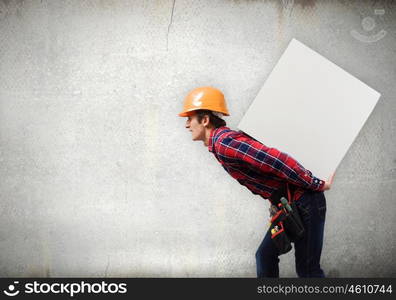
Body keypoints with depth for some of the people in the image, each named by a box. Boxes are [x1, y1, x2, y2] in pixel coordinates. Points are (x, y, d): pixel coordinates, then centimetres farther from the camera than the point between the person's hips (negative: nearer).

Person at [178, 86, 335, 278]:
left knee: (307, 269, -1)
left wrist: (317, 186, -20)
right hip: (289, 205, 10)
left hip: (304, 203, -10)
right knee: (265, 256, 14)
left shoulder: (224, 143, -22)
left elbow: (280, 162, -28)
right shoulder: (226, 140, 11)